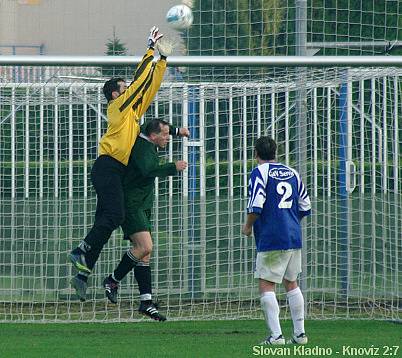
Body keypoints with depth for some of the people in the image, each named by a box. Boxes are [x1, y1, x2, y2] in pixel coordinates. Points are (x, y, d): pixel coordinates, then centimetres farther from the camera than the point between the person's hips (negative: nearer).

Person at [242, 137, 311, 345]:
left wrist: (248, 226, 1)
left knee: (266, 286, -4)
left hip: (270, 240, -7)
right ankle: (299, 333, 15)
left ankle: (276, 335, -14)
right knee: (291, 283, 16)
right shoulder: (292, 172, 13)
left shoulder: (260, 172, -7)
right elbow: (305, 207, 15)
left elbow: (256, 206, -16)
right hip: (294, 238, 7)